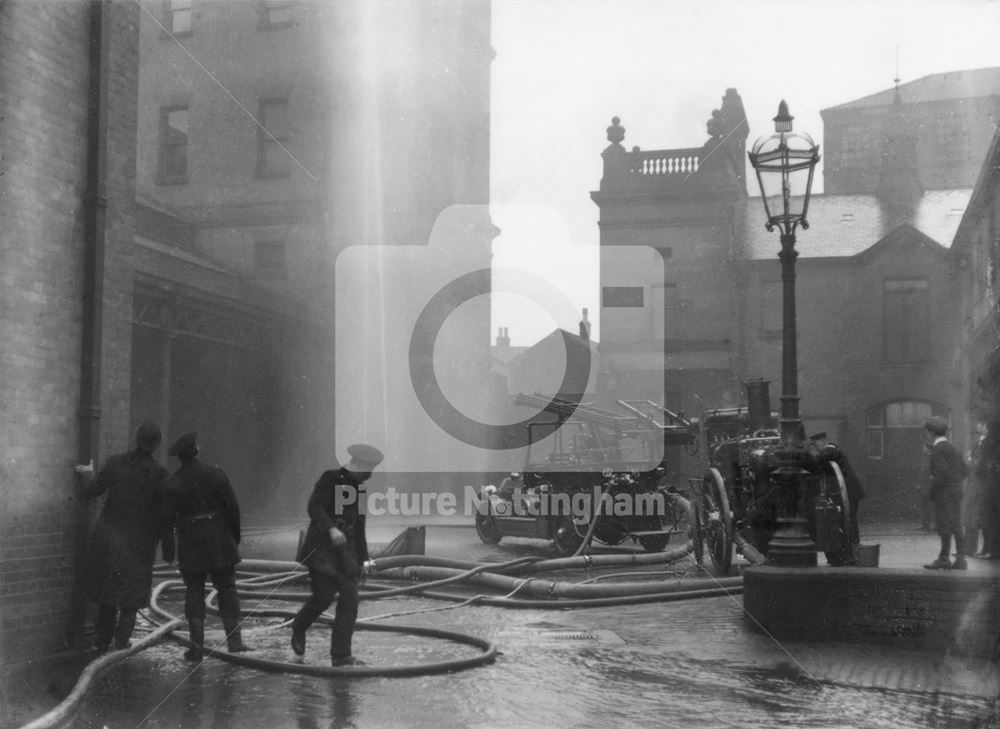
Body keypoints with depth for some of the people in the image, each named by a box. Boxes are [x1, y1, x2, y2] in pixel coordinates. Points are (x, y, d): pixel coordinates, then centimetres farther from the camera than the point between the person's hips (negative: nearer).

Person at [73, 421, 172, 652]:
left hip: (110, 536, 2)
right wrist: (167, 548, -1)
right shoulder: (159, 475, -15)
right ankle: (121, 640, 6)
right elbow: (164, 514, -10)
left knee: (107, 588, 17)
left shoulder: (115, 463, -11)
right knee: (132, 591, 12)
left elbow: (91, 490, -1)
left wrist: (88, 474, 21)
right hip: (140, 542, -2)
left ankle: (102, 641, 22)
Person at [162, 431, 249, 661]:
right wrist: (235, 538, 7)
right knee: (227, 589, 11)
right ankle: (234, 640, 8)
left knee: (194, 593, 7)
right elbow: (232, 507, -4)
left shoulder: (172, 483, -7)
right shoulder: (215, 473, -6)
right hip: (220, 541, 0)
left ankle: (197, 646, 6)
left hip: (190, 545, 0)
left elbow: (168, 518, -4)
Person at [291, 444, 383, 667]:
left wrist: (363, 560, 20)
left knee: (350, 601, -3)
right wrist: (331, 529, -32)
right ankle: (298, 628, 17)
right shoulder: (330, 479, -3)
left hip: (346, 550, 6)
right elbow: (314, 507, -17)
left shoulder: (359, 490, 18)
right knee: (324, 596, -14)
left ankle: (341, 656, 0)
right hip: (322, 547, -6)